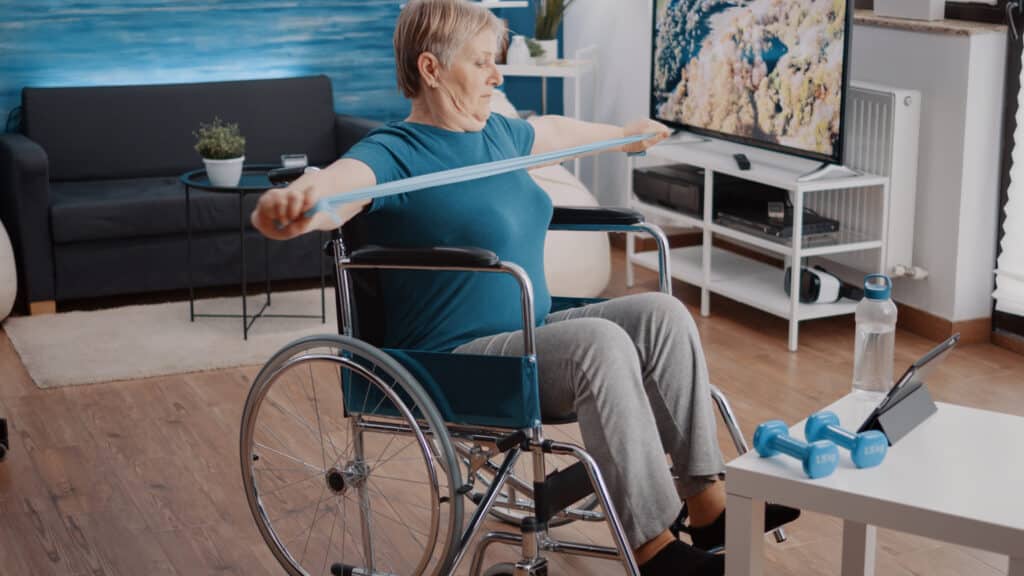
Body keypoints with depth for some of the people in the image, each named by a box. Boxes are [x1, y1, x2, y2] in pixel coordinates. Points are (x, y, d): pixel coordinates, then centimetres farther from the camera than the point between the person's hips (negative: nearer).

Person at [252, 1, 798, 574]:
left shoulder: (498, 134, 12)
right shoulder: (395, 153, -13)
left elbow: (555, 128, 35)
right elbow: (333, 185, -35)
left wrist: (624, 133, 52)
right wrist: (290, 206, -59)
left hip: (532, 334, 9)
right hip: (456, 359, -8)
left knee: (662, 314, -10)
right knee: (601, 343, -30)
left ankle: (709, 504, -8)